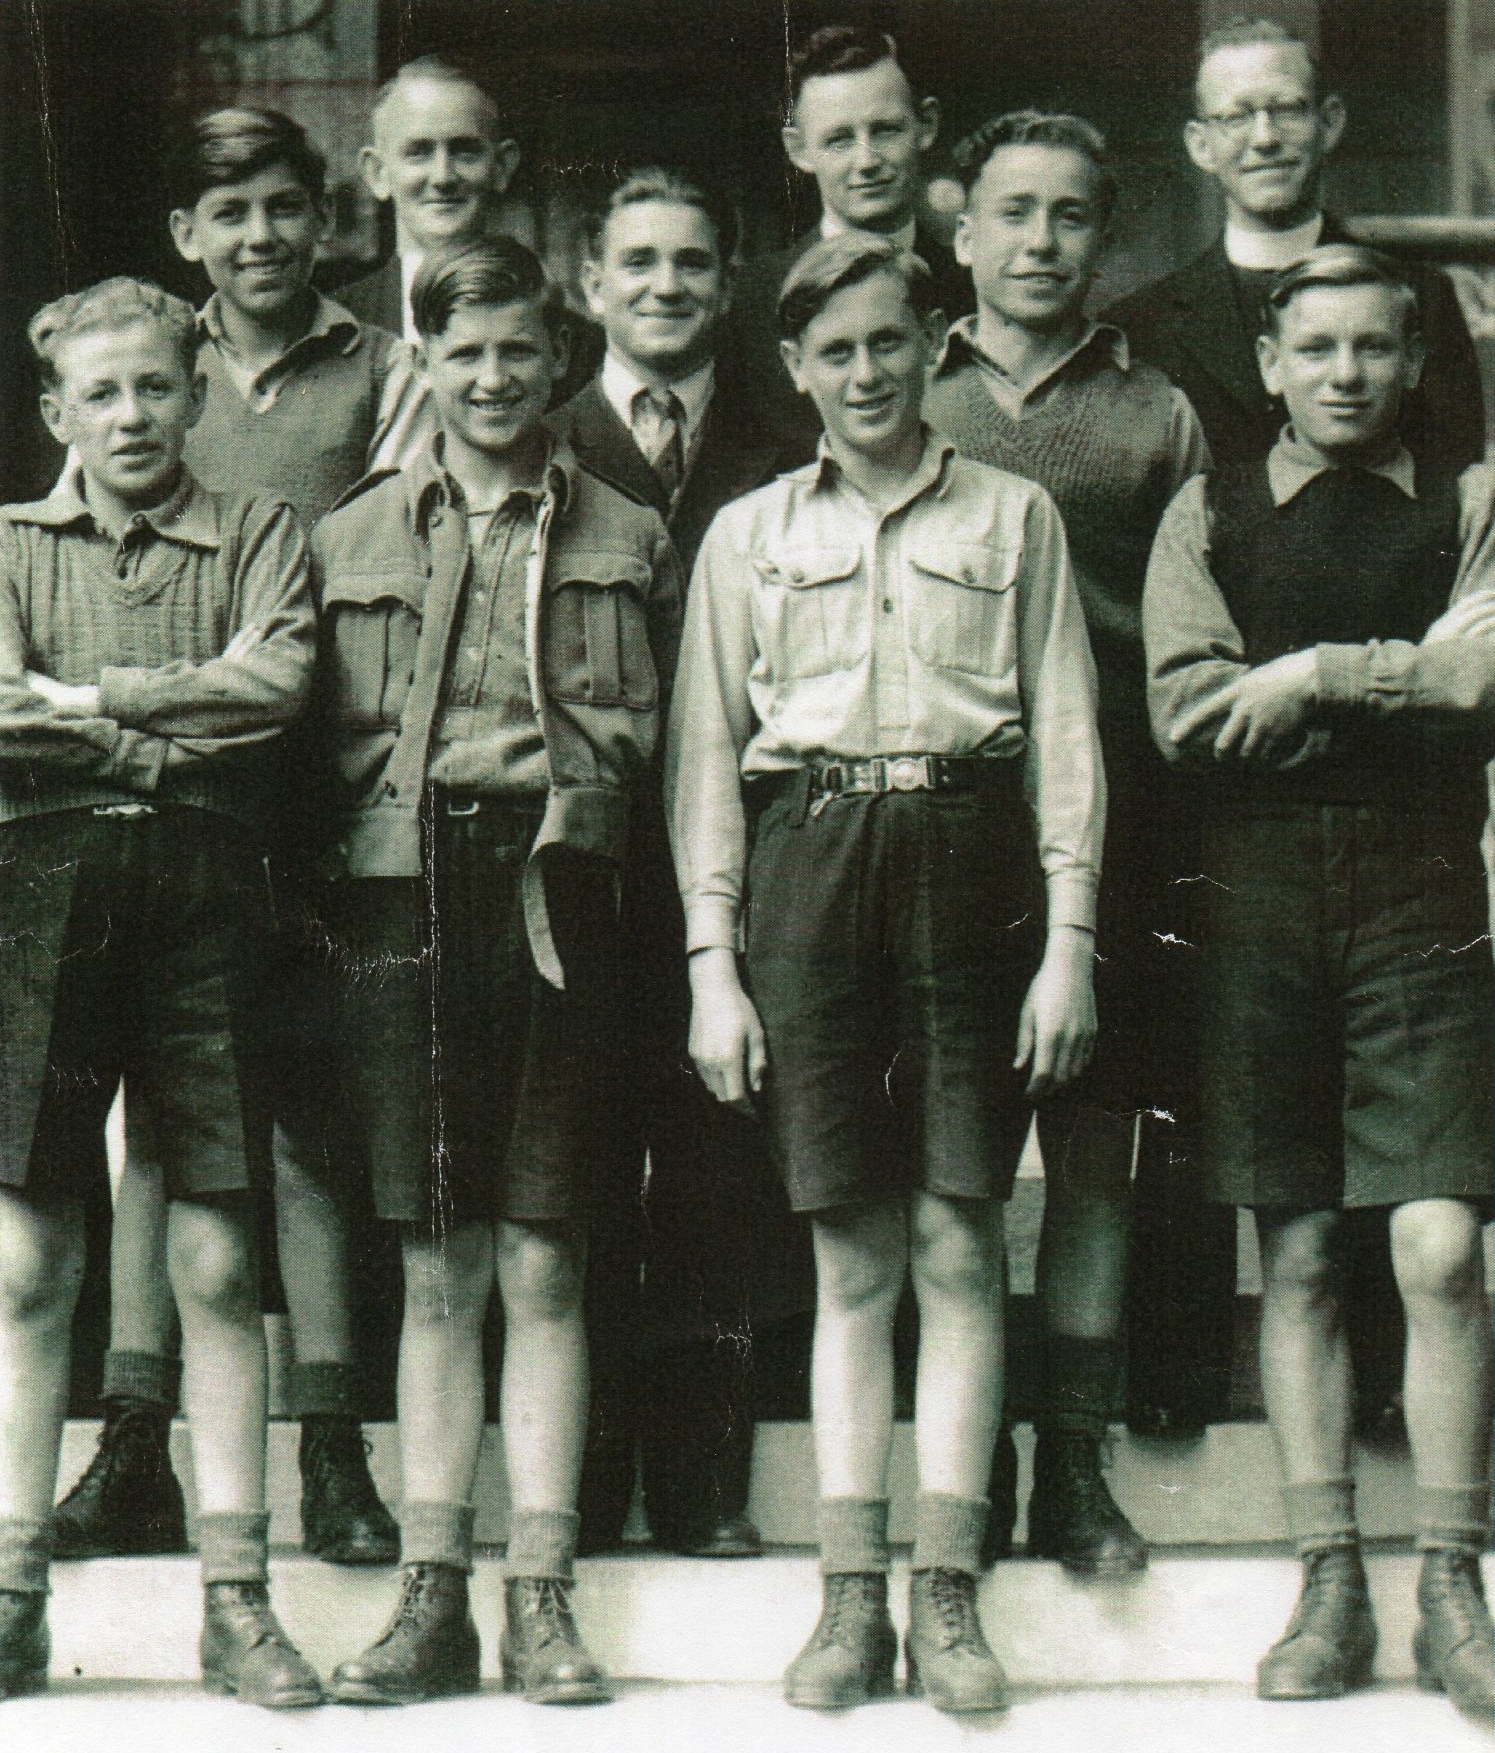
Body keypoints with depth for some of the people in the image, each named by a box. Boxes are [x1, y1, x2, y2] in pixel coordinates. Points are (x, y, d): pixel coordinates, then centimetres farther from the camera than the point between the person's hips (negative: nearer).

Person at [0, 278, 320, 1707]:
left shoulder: (260, 535, 13)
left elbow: (276, 683, -5)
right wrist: (181, 725, -7)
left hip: (204, 899, 0)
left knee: (218, 1259, -2)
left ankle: (234, 1599, 2)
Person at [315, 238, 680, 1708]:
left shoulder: (628, 543, 13)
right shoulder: (349, 540, 15)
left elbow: (653, 736, 11)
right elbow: (324, 744, 13)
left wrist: (573, 782, -6)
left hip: (559, 907, -1)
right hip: (400, 909, 1)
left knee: (542, 1267, -2)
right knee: (436, 1270, 3)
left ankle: (542, 1597, 2)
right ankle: (432, 1594, 8)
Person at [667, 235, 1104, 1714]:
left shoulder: (1011, 517, 10)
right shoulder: (747, 537, 13)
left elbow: (1065, 735, 8)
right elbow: (705, 753, 11)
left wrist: (1069, 940, -1)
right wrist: (712, 965, 3)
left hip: (969, 864, -1)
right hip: (811, 868, 1)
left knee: (957, 1245, -3)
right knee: (853, 1256, 0)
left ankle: (946, 1595, 1)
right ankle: (851, 1597, 3)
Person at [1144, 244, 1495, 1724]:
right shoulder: (1208, 516, 11)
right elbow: (1186, 711, -3)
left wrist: (1318, 674, -9)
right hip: (1262, 894, 1)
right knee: (1297, 1256, 3)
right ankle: (1328, 1587, 9)